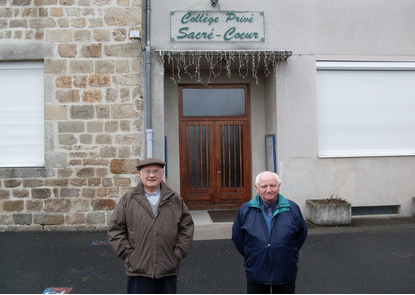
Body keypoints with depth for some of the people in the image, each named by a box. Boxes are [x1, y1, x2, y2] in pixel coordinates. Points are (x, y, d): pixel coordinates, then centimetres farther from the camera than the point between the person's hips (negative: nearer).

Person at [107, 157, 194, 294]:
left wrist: (178, 253, -1)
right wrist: (128, 254, -6)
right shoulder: (127, 201, 0)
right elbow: (115, 229, 0)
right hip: (139, 270, -2)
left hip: (168, 269, 2)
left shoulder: (176, 200, 4)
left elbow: (187, 227, 7)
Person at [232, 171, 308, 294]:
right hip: (256, 274, 0)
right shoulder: (245, 210, -5)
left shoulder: (292, 209, -4)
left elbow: (302, 233, 8)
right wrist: (249, 256, 4)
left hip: (285, 274, 0)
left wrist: (290, 253, 7)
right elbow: (237, 237, 6)